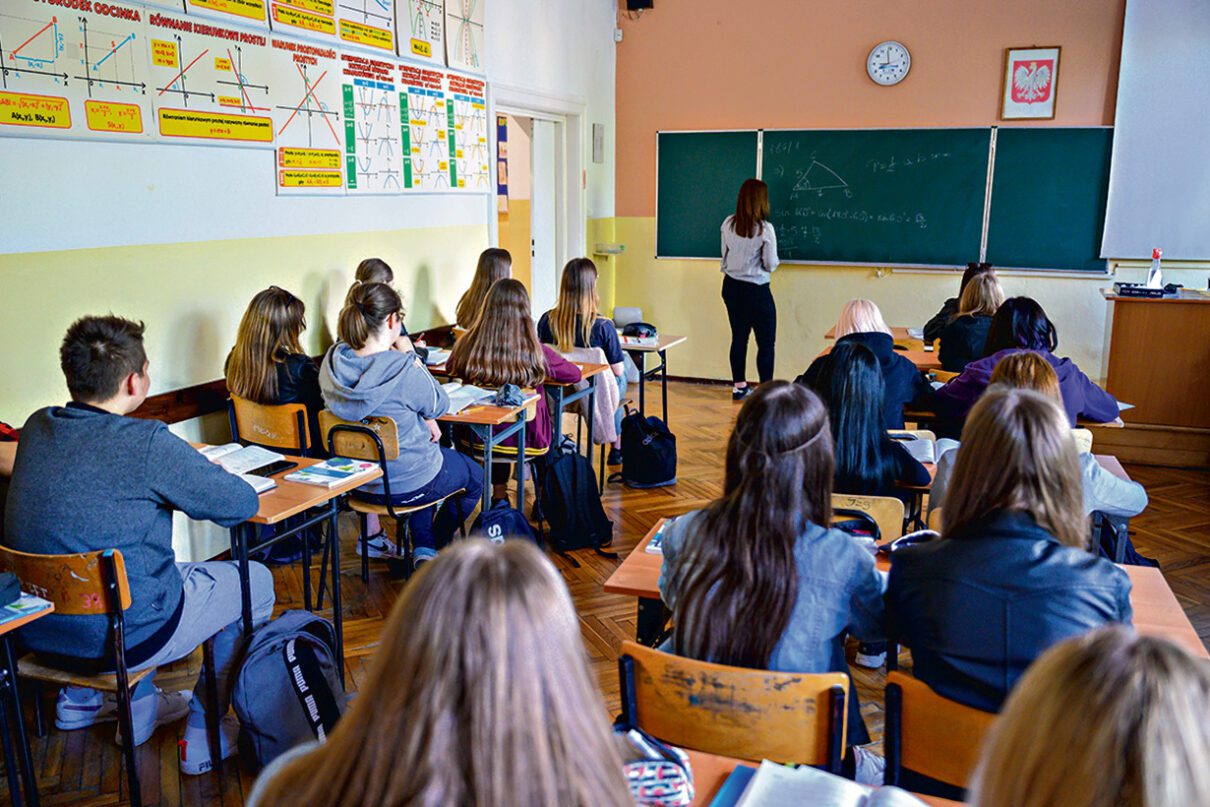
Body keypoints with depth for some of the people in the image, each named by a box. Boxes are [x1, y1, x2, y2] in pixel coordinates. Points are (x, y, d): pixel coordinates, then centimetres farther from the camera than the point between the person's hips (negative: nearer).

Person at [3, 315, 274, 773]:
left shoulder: (37, 427, -2)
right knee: (256, 582, 13)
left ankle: (83, 698, 34)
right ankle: (205, 735, 20)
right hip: (119, 639, -7)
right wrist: (195, 476, 5)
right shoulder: (146, 444, -23)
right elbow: (242, 503, -15)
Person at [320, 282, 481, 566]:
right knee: (475, 477, 24)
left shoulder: (332, 361, -11)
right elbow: (438, 406, -12)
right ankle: (434, 547, 41)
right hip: (407, 484, -6)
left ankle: (422, 549, 35)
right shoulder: (403, 369, -31)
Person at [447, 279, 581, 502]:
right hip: (525, 439, -2)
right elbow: (575, 374, -7)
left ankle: (499, 496, 45)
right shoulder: (535, 352, -24)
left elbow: (450, 368, 5)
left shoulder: (467, 345, -17)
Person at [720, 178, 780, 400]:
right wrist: (774, 260, 9)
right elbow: (770, 265, -11)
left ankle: (740, 386, 24)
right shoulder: (765, 229, -17)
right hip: (756, 290, -6)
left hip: (732, 287, 6)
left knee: (739, 337, 16)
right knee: (766, 342, 4)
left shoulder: (728, 224, -2)